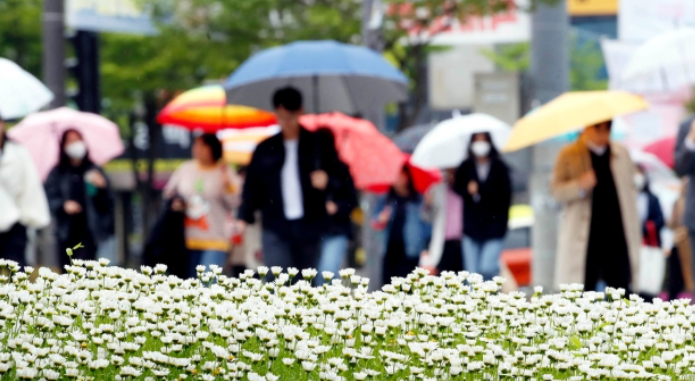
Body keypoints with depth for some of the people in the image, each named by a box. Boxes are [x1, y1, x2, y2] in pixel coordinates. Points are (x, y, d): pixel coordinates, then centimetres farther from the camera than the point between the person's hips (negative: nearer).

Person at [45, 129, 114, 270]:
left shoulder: (93, 171, 7)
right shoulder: (57, 173, 7)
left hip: (88, 232, -1)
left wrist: (102, 186, -14)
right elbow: (49, 199, 1)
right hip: (66, 232, 1)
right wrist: (63, 205, -18)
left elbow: (108, 202, 4)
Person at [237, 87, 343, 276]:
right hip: (276, 227, 0)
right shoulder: (265, 149, 13)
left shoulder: (319, 145, 7)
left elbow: (340, 175, 9)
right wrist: (244, 216, 1)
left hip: (310, 227, 0)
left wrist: (326, 180, -13)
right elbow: (252, 184, 13)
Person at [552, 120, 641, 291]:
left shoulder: (622, 154, 13)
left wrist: (634, 231, 11)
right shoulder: (569, 155, 4)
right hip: (585, 237, -3)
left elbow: (630, 191, 16)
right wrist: (579, 186, -20)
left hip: (617, 236, 3)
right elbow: (556, 190, 0)